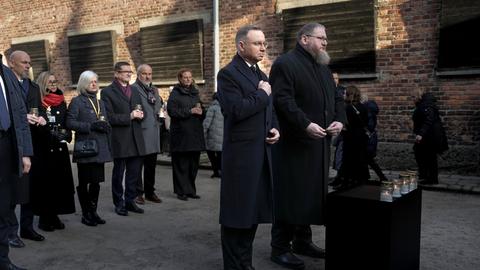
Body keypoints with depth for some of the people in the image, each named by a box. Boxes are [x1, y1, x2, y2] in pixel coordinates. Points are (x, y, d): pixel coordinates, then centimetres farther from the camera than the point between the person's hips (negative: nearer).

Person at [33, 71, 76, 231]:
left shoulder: (61, 102, 13)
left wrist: (66, 134, -5)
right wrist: (53, 135, -16)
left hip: (60, 148, 5)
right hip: (44, 148, -5)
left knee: (60, 182, 5)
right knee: (45, 183, -2)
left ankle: (54, 216, 15)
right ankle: (44, 218, 7)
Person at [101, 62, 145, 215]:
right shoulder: (108, 92, -4)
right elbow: (109, 117, -11)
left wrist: (140, 114, 0)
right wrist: (129, 117, -18)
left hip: (135, 138, 5)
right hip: (119, 139, -5)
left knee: (134, 172, 9)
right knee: (118, 173, 7)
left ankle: (130, 201, 23)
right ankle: (119, 204, 19)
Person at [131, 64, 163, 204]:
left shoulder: (154, 90, 18)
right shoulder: (133, 89, -6)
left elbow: (159, 106, 20)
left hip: (153, 131, 7)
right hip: (140, 130, -7)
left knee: (151, 164, 13)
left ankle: (150, 192, 23)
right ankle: (138, 193, 10)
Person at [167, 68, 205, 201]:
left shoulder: (195, 93, 17)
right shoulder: (175, 93, -1)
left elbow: (201, 112, 23)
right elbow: (171, 111, -12)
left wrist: (200, 111, -1)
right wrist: (190, 111, -15)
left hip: (195, 133, 6)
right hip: (181, 134, -6)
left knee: (193, 164, 8)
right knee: (181, 164, -2)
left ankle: (191, 190, 18)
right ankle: (181, 191, 7)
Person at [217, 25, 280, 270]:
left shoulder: (261, 75, 16)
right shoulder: (228, 73, -10)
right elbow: (237, 110, -24)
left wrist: (275, 129, 4)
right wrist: (261, 94, -12)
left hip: (262, 153, 8)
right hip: (241, 155, -8)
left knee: (254, 209, 14)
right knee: (237, 212, 2)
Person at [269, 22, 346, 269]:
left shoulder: (324, 68, 20)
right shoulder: (285, 64, -8)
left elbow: (337, 98, 21)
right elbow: (282, 100, -19)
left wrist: (340, 120, 2)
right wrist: (306, 124, -26)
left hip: (319, 143, 9)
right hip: (294, 143, -9)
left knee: (312, 194, 14)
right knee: (290, 195, -4)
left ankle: (302, 241, 27)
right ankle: (280, 248, 7)